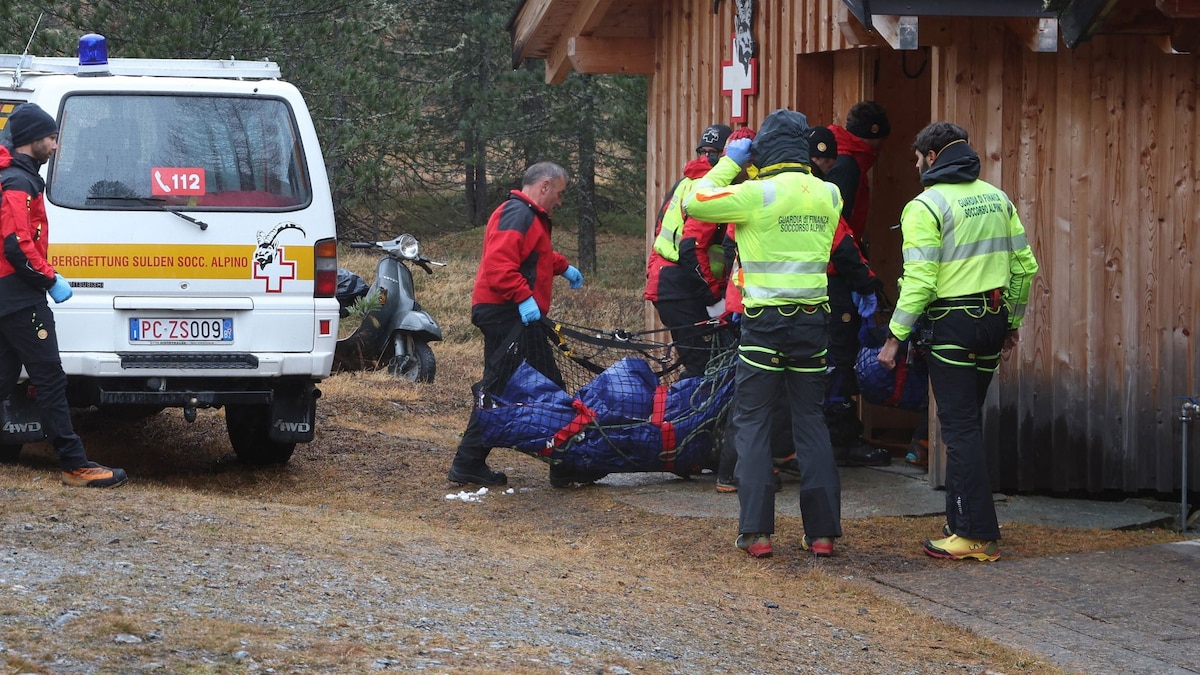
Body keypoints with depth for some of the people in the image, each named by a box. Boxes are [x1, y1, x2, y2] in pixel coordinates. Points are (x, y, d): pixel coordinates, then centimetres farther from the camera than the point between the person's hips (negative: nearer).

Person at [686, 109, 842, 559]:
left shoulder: (758, 193, -11)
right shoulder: (829, 195, 4)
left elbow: (694, 204, -5)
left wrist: (729, 164, 7)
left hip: (765, 320, -4)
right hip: (813, 319, 4)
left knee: (753, 423, 3)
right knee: (810, 421, 10)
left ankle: (756, 532, -3)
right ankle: (822, 530, 7)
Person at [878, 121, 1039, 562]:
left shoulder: (926, 206, -10)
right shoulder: (996, 199, 11)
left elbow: (919, 280, -17)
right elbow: (1024, 265, 13)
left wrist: (894, 337, -12)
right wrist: (1012, 322, 22)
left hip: (952, 324, -7)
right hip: (992, 320, 7)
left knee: (960, 429, -5)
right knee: (966, 424, 17)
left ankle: (978, 535, -7)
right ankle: (961, 522, 21)